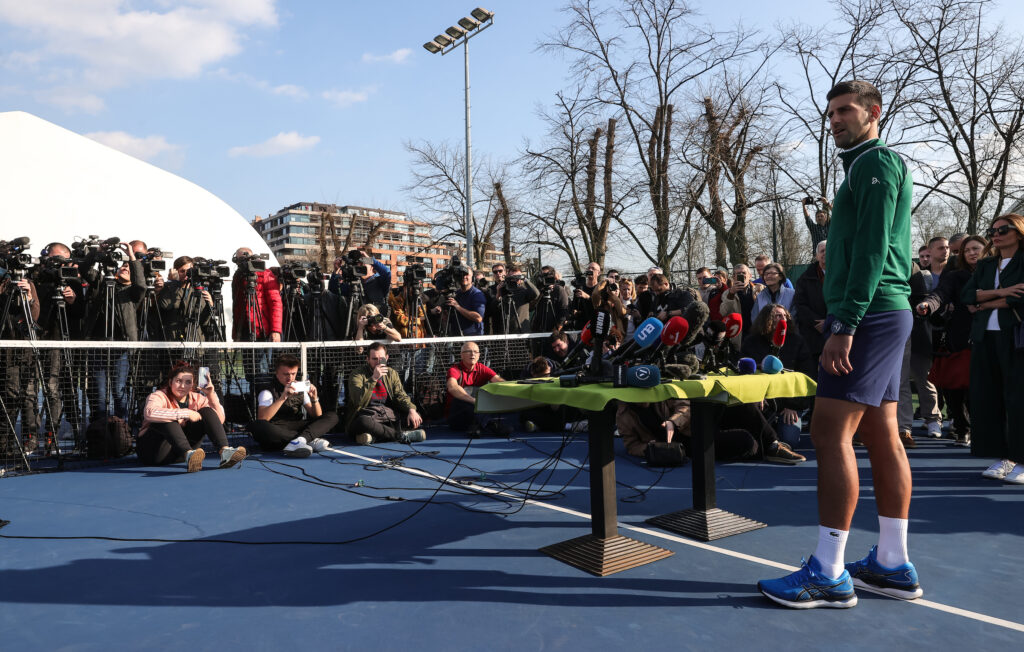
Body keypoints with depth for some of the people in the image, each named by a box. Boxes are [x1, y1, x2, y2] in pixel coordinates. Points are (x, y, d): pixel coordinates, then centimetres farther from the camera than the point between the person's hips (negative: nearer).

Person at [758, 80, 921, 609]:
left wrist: (845, 325, -22)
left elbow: (871, 250, -17)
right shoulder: (868, 168, 25)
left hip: (869, 315, -10)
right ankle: (892, 565, 16)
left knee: (830, 433, -12)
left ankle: (828, 574, -7)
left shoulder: (877, 161, -5)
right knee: (881, 436, 9)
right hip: (881, 314, 10)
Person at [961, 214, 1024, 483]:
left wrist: (984, 304, -1)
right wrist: (999, 292, -10)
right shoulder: (985, 265, 18)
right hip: (985, 337, 5)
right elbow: (966, 295, 4)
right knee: (988, 397, 3)